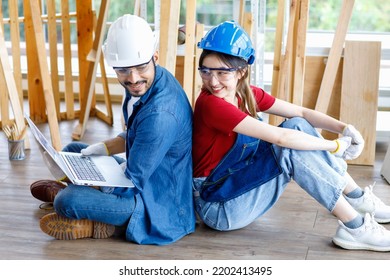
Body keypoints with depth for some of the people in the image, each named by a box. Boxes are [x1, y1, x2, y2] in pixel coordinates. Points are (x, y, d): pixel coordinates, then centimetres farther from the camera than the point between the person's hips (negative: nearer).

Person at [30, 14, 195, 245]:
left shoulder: (159, 114, -34)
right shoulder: (145, 83, -4)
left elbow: (133, 179, -25)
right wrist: (104, 148, 2)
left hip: (158, 201, -10)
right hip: (141, 174, 10)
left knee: (66, 202, -25)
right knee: (73, 150, 21)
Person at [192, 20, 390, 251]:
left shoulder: (248, 94, 2)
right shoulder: (211, 104, -23)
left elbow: (302, 113, 0)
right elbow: (279, 137, -27)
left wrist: (343, 128, -17)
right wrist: (335, 146, -18)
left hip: (242, 190, 8)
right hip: (218, 207, -8)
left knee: (298, 127, -4)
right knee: (291, 147, -22)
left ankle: (359, 199, -1)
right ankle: (355, 227, -19)